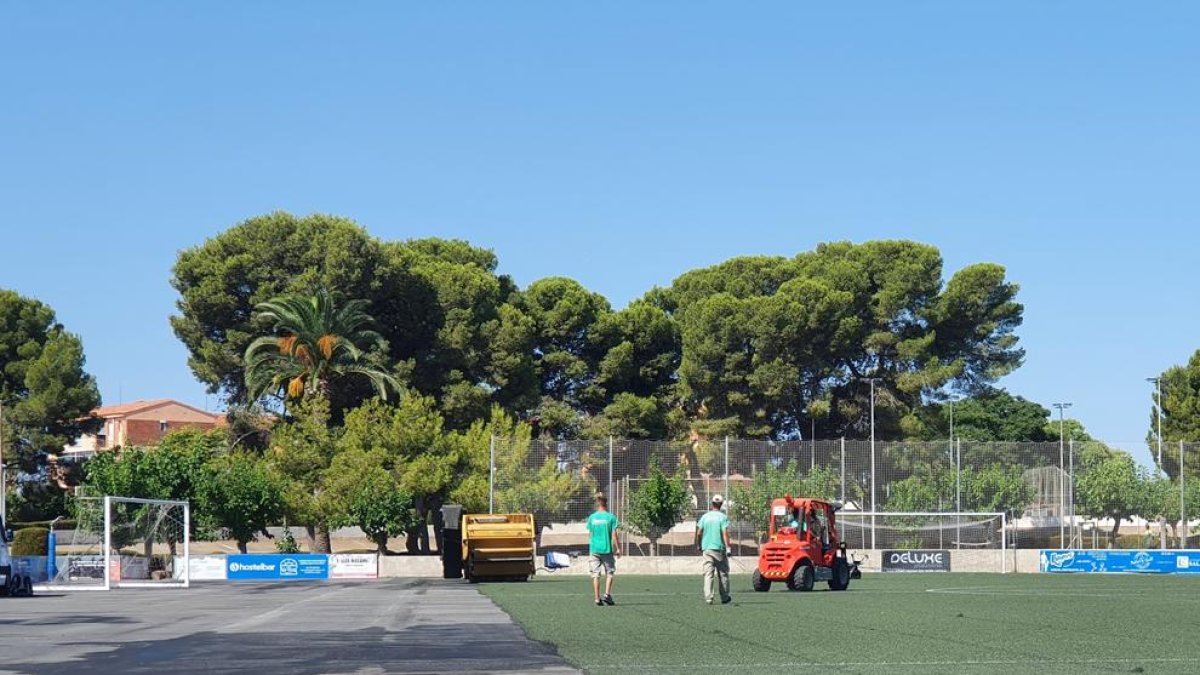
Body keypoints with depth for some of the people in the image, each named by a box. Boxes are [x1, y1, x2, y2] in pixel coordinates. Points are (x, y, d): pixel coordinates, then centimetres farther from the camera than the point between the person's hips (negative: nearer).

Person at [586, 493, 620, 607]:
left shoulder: (592, 517, 3)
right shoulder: (611, 517, -4)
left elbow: (590, 534, 11)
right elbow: (614, 535, -6)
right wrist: (618, 548, 2)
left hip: (594, 549, 2)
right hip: (607, 549, -2)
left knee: (595, 575, 4)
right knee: (609, 573, 11)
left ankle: (597, 598, 1)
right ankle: (607, 594, -3)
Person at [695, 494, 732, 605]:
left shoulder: (705, 516, 5)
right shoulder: (723, 517, -5)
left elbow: (699, 533, 5)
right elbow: (725, 533, -14)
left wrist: (699, 546, 19)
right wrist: (728, 548, -14)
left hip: (706, 548, 3)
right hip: (719, 548, -2)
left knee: (708, 574, 1)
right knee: (723, 574, 9)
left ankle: (708, 597, -10)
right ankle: (725, 598, 15)